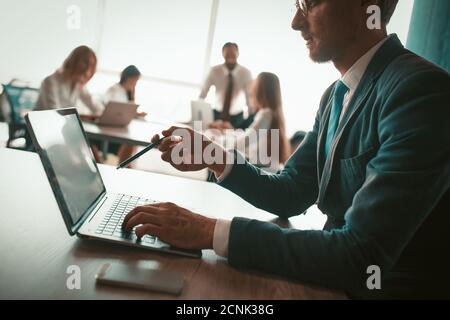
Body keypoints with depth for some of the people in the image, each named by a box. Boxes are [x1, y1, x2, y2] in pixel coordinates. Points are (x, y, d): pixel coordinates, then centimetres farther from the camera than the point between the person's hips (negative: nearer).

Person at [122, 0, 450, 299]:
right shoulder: (336, 94, 6)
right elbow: (289, 195, 8)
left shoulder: (421, 89, -23)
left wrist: (211, 231, -27)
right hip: (339, 279, 6)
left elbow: (361, 255, -29)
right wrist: (215, 158, -6)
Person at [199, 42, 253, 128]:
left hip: (237, 117, 0)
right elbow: (203, 93, -6)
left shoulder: (245, 73, -12)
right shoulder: (214, 71, -11)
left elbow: (249, 98, -11)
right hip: (217, 114, 0)